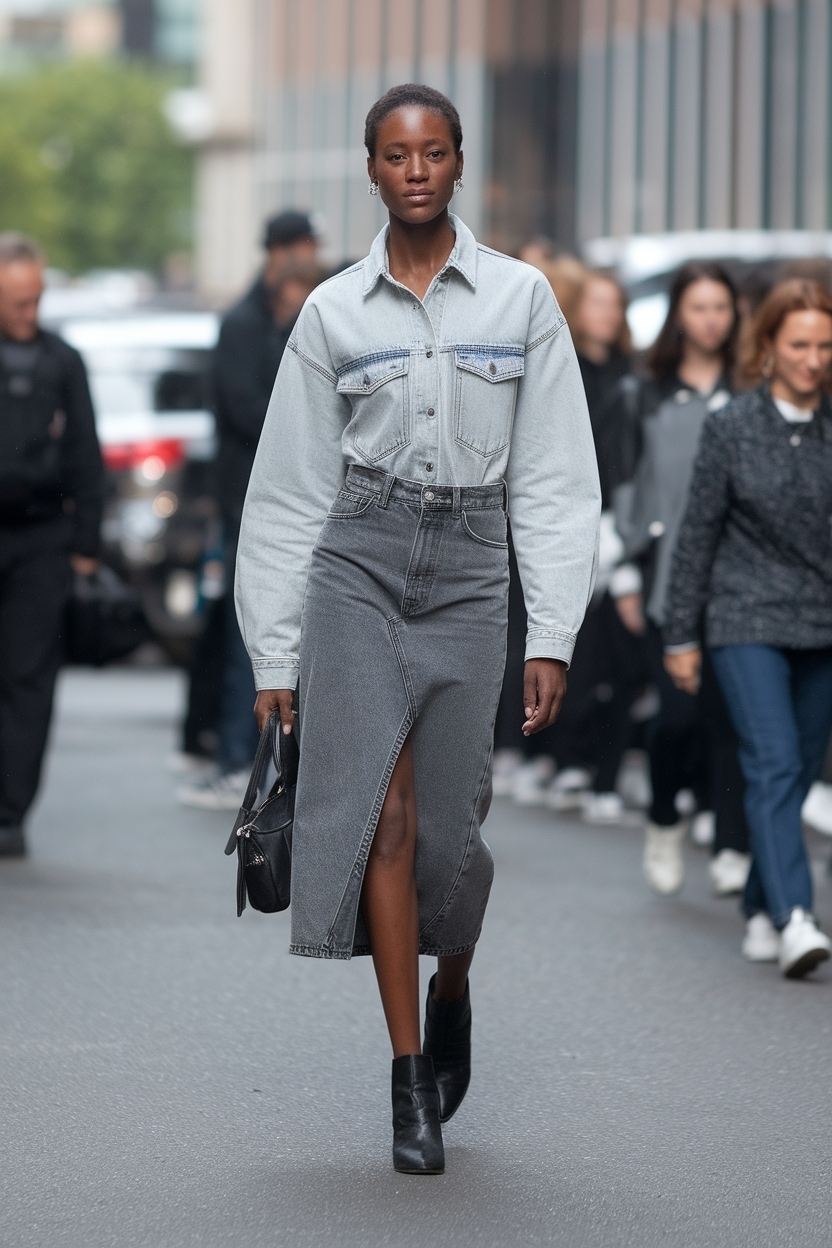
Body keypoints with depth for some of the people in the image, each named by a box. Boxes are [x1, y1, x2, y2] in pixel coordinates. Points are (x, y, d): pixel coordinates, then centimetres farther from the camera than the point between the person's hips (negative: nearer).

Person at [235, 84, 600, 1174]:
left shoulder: (521, 298, 4)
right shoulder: (333, 312, 4)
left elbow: (555, 481, 3)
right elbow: (289, 492, 7)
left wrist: (553, 636, -3)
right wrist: (274, 656, 5)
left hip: (467, 572, 0)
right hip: (355, 564, 0)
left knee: (447, 828, 1)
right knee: (382, 812, -12)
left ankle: (451, 993, 36)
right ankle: (410, 1092, -8)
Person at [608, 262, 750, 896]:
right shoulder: (646, 396, 9)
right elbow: (624, 484, 11)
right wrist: (626, 574, 7)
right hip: (668, 576, 0)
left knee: (729, 712, -6)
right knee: (680, 709, -8)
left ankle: (734, 848, -2)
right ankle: (664, 820, 18)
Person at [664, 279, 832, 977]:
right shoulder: (732, 427, -3)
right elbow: (699, 532, 2)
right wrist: (681, 635, 2)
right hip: (748, 622, -3)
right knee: (774, 762, -16)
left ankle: (760, 913, 21)